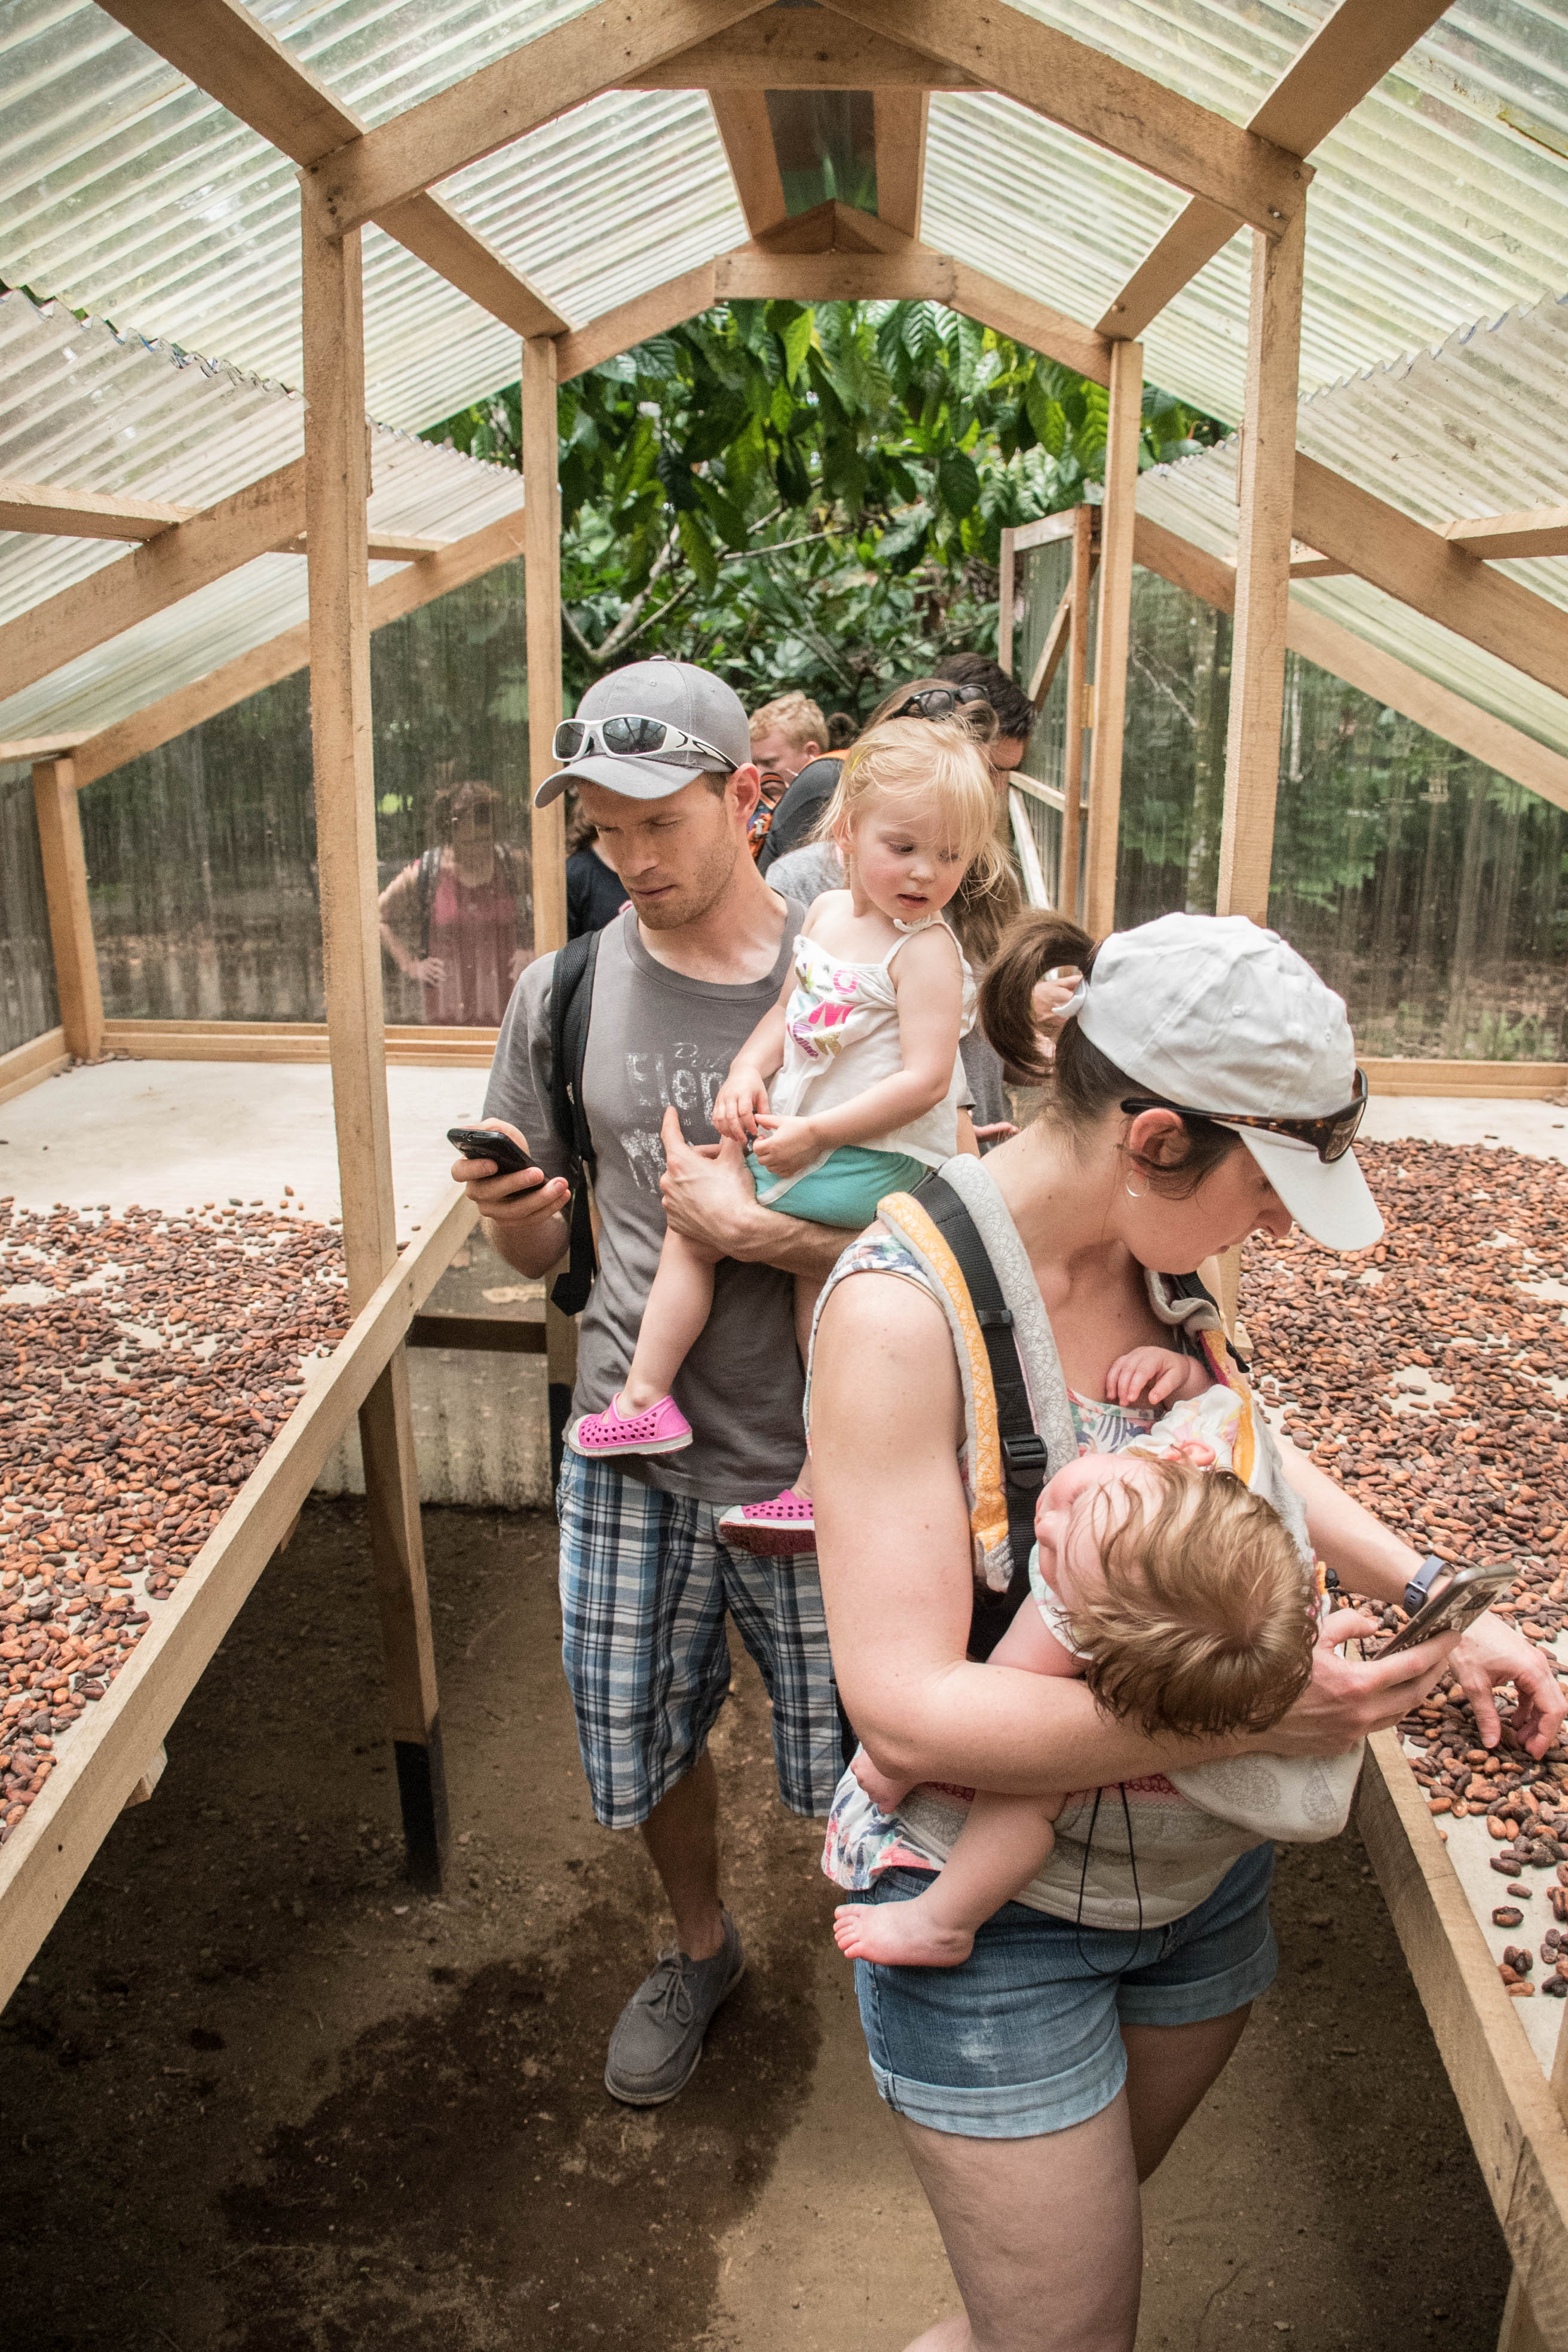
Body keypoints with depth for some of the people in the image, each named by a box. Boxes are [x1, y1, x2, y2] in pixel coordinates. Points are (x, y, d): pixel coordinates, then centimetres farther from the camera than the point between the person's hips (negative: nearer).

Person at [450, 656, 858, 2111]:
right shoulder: (564, 995, -1)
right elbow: (541, 1255, 6)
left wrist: (755, 1229, -22)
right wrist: (504, 1208, -16)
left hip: (812, 1458, -2)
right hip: (631, 1449, 3)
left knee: (852, 1760, 11)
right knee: (640, 1739, 17)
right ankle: (699, 1947, 49)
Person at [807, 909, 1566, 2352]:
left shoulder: (1160, 1252, -7)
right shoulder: (903, 1309, -28)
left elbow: (1251, 1451, 13)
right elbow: (909, 1713, -29)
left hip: (1209, 1881, 7)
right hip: (1001, 1922, -6)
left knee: (1087, 2235, 27)